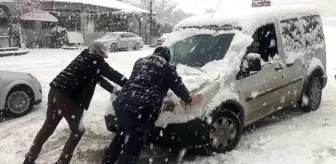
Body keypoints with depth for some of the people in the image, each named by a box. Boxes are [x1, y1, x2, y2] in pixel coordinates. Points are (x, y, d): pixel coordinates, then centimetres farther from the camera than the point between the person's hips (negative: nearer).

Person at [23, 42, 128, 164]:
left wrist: (115, 90, 27)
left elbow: (97, 77, 26)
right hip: (68, 97, -9)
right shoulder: (95, 59, -3)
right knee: (78, 131, 9)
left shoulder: (84, 58, 21)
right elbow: (112, 74, -1)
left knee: (48, 127, 22)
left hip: (55, 91, 9)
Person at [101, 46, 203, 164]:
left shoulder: (140, 61, 24)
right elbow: (178, 86, 11)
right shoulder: (166, 67, 6)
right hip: (140, 110, -7)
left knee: (122, 136, 29)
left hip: (121, 103, 8)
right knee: (133, 147, 2)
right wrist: (189, 100, 26)